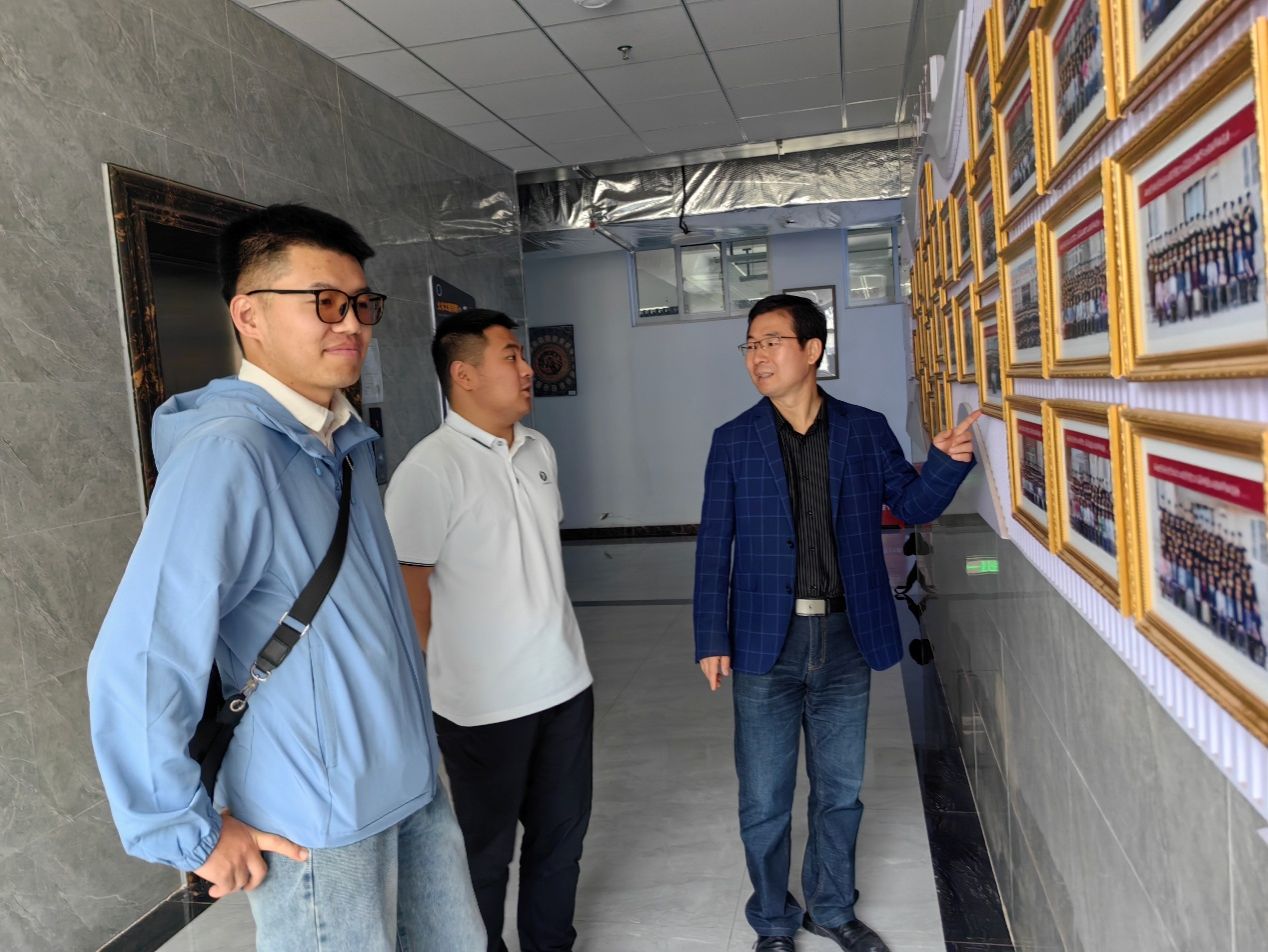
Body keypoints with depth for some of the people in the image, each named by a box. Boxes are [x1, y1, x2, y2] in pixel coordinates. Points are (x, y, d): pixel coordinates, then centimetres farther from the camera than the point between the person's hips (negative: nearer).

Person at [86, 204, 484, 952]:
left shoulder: (349, 439, 6)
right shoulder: (227, 453, -22)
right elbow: (137, 664, -25)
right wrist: (192, 835, -15)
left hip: (414, 786, 8)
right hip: (318, 821, -8)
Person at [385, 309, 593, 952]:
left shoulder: (539, 450, 6)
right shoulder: (429, 469, -17)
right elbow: (406, 587, -15)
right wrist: (452, 672, -6)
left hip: (565, 681, 7)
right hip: (484, 701, -6)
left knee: (561, 833, 20)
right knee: (486, 851, 14)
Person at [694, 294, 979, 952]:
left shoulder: (866, 430, 1)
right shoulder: (733, 441, -2)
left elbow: (913, 505, 8)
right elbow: (713, 547, -2)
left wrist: (946, 461, -13)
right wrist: (712, 640, -5)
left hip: (846, 640, 2)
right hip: (767, 643, -1)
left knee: (840, 792, 18)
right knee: (764, 801, 10)